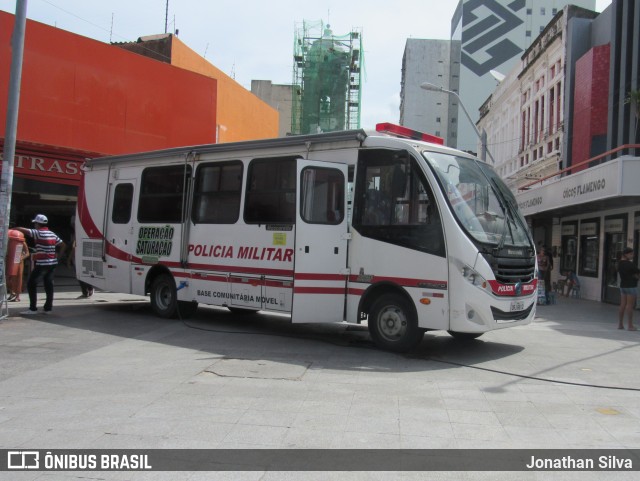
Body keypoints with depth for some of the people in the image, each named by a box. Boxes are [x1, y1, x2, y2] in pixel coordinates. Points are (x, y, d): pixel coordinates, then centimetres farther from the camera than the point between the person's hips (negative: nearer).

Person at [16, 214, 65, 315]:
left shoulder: (38, 233, -9)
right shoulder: (52, 234, 11)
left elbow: (23, 230, -14)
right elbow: (63, 245, 14)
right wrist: (58, 255, 14)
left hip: (42, 264, -7)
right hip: (52, 263, 7)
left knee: (31, 284, 0)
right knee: (48, 285, 11)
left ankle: (33, 308, -2)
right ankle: (48, 308, 12)